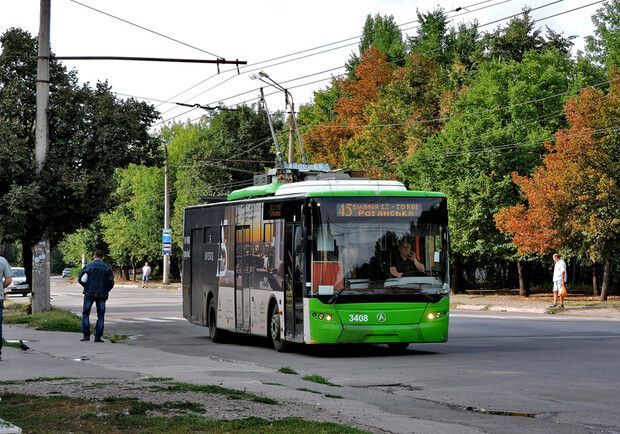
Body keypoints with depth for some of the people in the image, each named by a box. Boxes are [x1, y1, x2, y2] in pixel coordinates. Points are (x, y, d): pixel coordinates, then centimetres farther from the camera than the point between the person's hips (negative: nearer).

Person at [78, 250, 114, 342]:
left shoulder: (89, 266, -1)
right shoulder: (106, 267, 1)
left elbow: (80, 279, -5)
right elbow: (111, 282, -3)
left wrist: (87, 286, 10)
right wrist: (106, 290, 11)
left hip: (89, 293, -1)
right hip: (102, 295, 1)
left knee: (85, 314, 9)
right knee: (100, 315, 8)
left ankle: (86, 335, -2)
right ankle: (98, 336, 4)